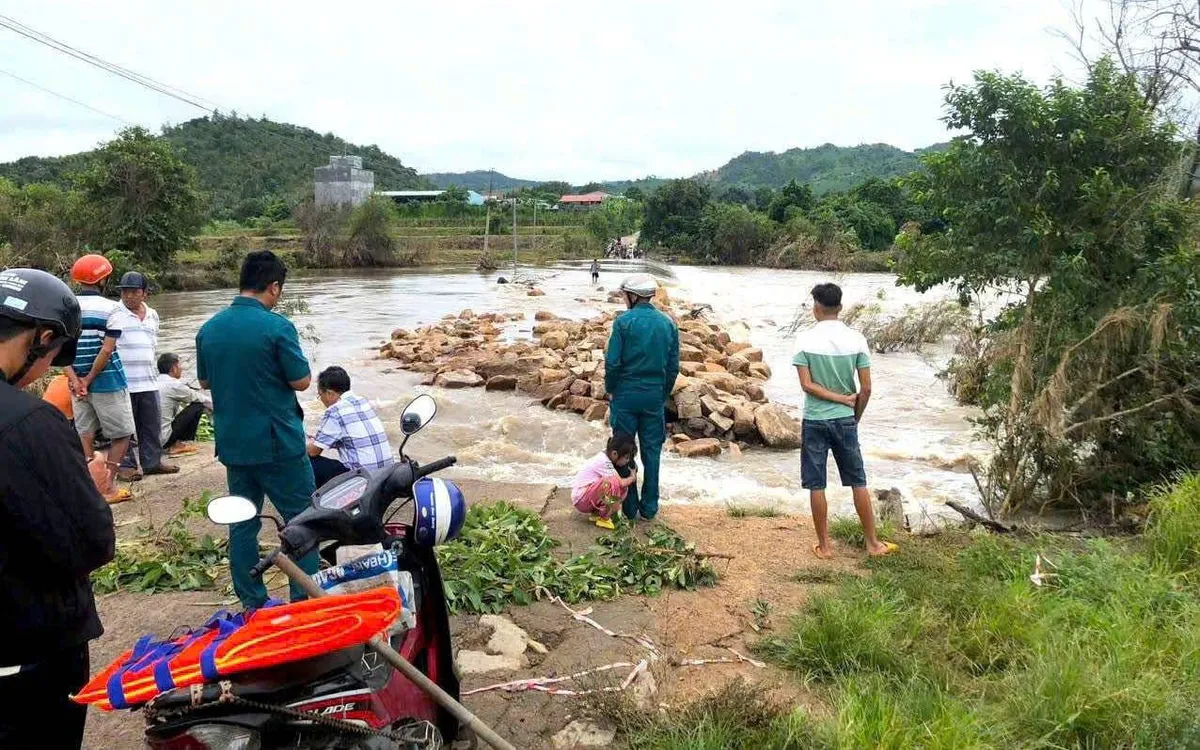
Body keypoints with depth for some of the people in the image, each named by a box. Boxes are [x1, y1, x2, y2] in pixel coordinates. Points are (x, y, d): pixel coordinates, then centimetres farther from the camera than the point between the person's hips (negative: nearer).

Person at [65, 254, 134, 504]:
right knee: (121, 435, 7)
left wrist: (75, 379, -7)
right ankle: (107, 486, 4)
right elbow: (107, 350, -17)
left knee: (84, 436, 13)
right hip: (107, 382, -5)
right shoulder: (110, 308, -11)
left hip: (78, 382, 5)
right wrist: (89, 379, -9)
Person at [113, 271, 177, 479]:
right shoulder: (113, 314, -4)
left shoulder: (152, 315, 15)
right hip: (122, 381, -6)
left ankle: (152, 461, 21)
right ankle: (127, 464, 9)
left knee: (152, 425, 10)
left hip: (149, 381, 6)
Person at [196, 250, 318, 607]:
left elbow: (204, 382, 14)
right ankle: (306, 603, 6)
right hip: (278, 443, -6)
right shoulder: (277, 327, -16)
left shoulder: (209, 328, 4)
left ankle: (252, 604, 21)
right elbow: (302, 381, -12)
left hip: (232, 444, 6)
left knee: (242, 524, 14)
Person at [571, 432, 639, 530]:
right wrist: (632, 477, -6)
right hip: (581, 500, -10)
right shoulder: (604, 462, -25)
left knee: (623, 489, 2)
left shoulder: (606, 454, 2)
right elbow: (621, 483, -26)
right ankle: (604, 518, -12)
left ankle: (597, 513, 7)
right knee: (614, 483, -30)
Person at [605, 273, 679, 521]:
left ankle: (629, 506, 13)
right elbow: (673, 366, 5)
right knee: (651, 451, 12)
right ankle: (649, 507, 17)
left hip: (626, 395, -3)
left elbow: (612, 362, -12)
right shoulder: (668, 324, 2)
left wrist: (611, 389, 4)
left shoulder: (624, 321, -11)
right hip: (655, 396, 3)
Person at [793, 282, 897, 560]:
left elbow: (807, 385, -14)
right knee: (858, 483, 13)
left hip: (815, 421, -2)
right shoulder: (856, 339, -5)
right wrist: (854, 417, 9)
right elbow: (866, 389, -4)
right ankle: (873, 543, 20)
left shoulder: (805, 339, -10)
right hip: (845, 420, 2)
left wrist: (840, 398, -7)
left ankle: (824, 546, 14)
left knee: (816, 486, 7)